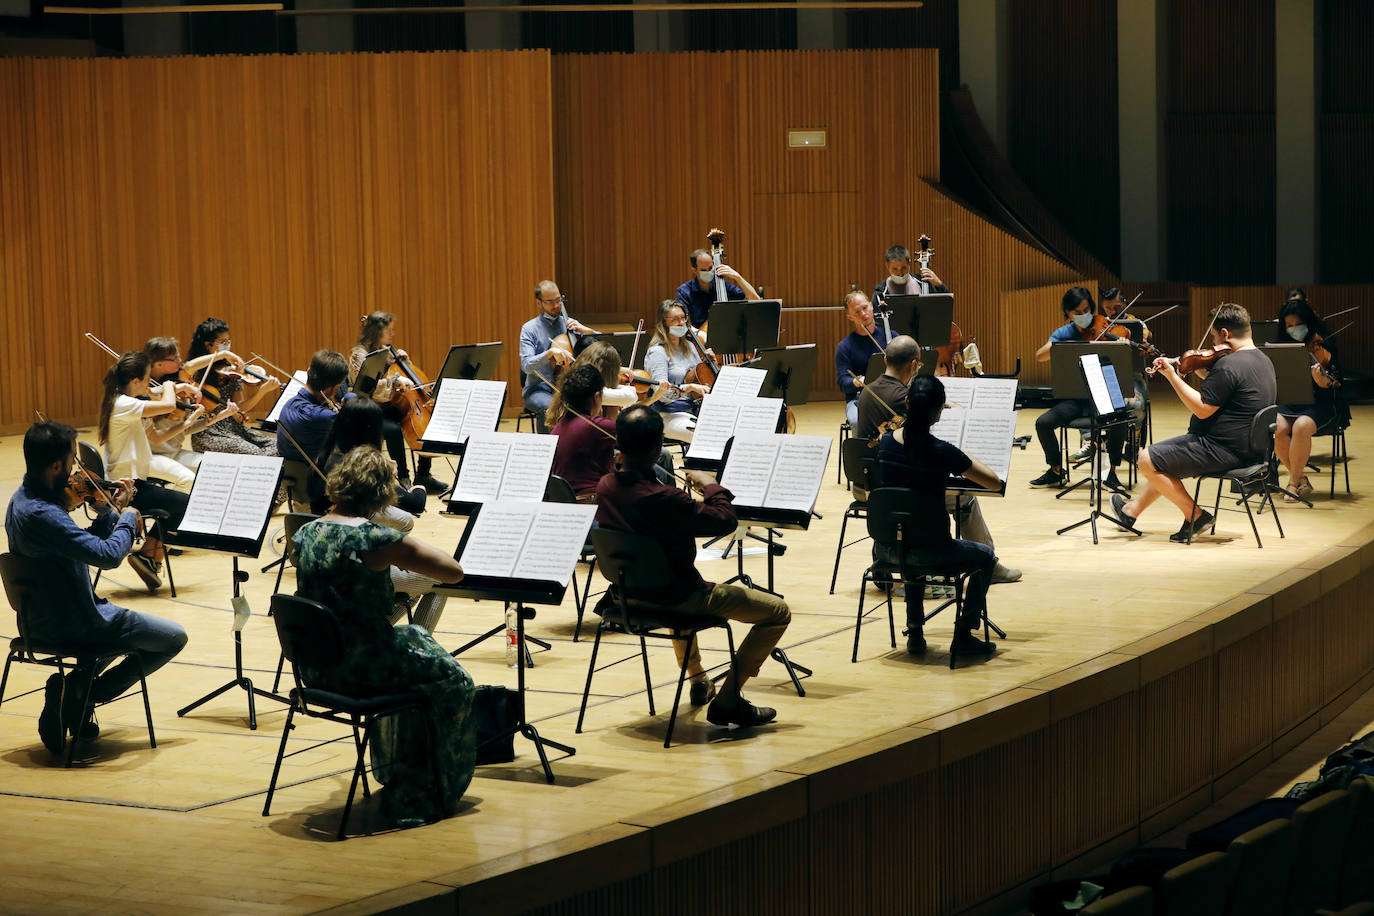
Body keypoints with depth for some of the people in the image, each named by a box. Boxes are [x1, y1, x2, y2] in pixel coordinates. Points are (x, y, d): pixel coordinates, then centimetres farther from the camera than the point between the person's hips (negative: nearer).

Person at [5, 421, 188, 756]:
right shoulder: (41, 515, -29)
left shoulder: (23, 499, 4)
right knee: (174, 638, 1)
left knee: (120, 622, 36)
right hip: (70, 625, -10)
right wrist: (127, 519, -14)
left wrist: (111, 511, 3)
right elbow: (108, 555, -31)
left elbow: (84, 547, 13)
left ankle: (74, 689, 19)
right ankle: (83, 694, 0)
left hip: (42, 619, 10)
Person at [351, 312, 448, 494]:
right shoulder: (359, 355, -11)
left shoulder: (386, 352, 13)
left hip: (388, 408, 8)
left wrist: (404, 360, 7)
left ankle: (423, 476, 3)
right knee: (393, 429, -36)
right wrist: (395, 379, -36)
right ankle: (403, 479, -26)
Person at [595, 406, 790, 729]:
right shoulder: (661, 499, -34)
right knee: (777, 612, 1)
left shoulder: (605, 487, -8)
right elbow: (725, 520, -27)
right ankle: (728, 700, 1)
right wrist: (711, 485, -9)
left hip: (630, 595, 8)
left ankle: (698, 679, 52)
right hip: (678, 600, -8)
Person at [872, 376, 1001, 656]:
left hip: (886, 549, 5)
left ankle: (915, 632, 36)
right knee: (985, 557, 24)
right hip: (931, 551, -5)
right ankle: (964, 633, 25)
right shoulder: (941, 452, -19)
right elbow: (994, 482, -9)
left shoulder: (885, 442, -5)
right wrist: (970, 460, 7)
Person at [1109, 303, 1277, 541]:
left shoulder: (1229, 364, -23)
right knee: (1164, 457, 27)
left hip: (1224, 449, -11)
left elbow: (1202, 409, -23)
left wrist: (1172, 377, -18)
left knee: (1147, 460, -4)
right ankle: (1132, 509, 37)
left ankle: (1195, 515, 2)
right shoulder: (1262, 361, 10)